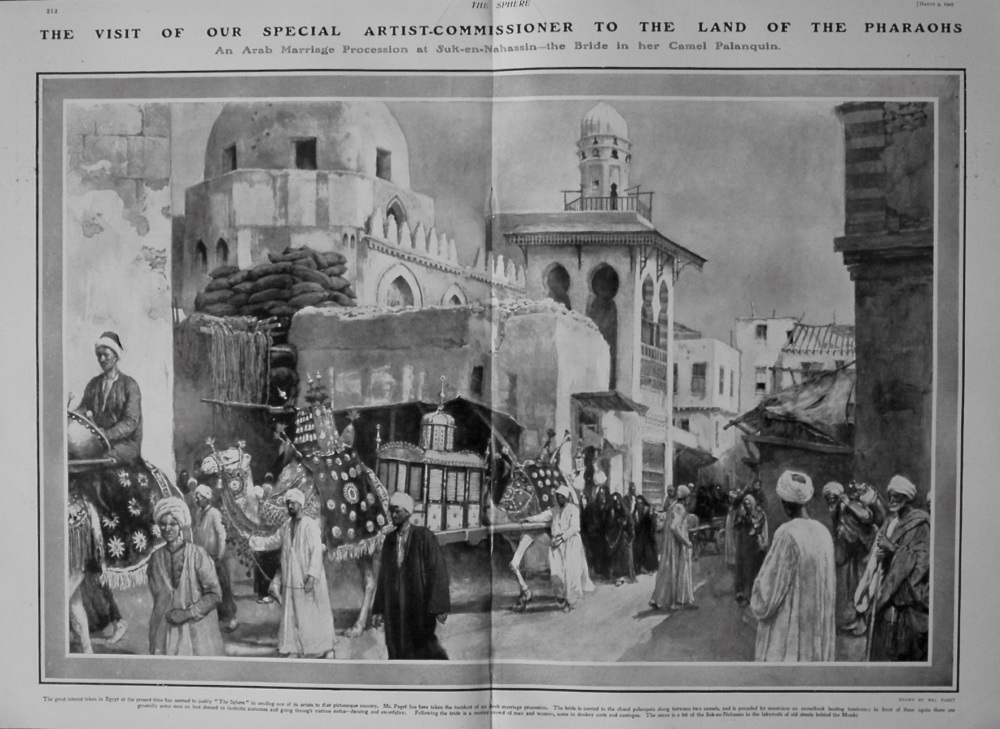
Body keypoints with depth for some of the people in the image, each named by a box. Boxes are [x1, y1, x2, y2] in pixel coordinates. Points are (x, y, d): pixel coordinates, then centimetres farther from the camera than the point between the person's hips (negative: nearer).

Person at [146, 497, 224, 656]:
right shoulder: (156, 558, 6)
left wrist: (188, 613, -13)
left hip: (197, 630, -3)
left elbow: (215, 594, -5)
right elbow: (157, 595, 14)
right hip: (165, 632, 3)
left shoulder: (197, 555, -6)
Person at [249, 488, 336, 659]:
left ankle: (327, 649, 16)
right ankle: (296, 649, 19)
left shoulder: (310, 525, -14)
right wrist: (252, 540, 12)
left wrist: (312, 575, -26)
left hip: (308, 580, -6)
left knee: (315, 615, 3)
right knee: (292, 615, 9)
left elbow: (317, 552, -19)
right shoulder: (286, 525, 8)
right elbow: (273, 541, 21)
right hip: (290, 579, 6)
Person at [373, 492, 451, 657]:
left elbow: (438, 570, -11)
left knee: (424, 648, 3)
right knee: (398, 651, 4)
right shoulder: (389, 540, 9)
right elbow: (383, 575, 12)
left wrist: (439, 606, -15)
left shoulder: (424, 536, -8)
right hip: (395, 607, 5)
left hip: (419, 604, -4)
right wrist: (379, 609, 10)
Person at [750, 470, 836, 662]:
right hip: (818, 621, 7)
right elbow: (829, 582, 10)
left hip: (790, 622, -7)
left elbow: (770, 583, -13)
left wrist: (757, 605, 7)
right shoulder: (823, 531, 1)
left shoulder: (787, 534, -18)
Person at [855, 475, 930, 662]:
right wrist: (880, 553, -1)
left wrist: (894, 549, -17)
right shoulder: (890, 523, 15)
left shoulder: (919, 524, -5)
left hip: (905, 595, -7)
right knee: (882, 650, 6)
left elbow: (923, 559, -12)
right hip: (885, 594, 7)